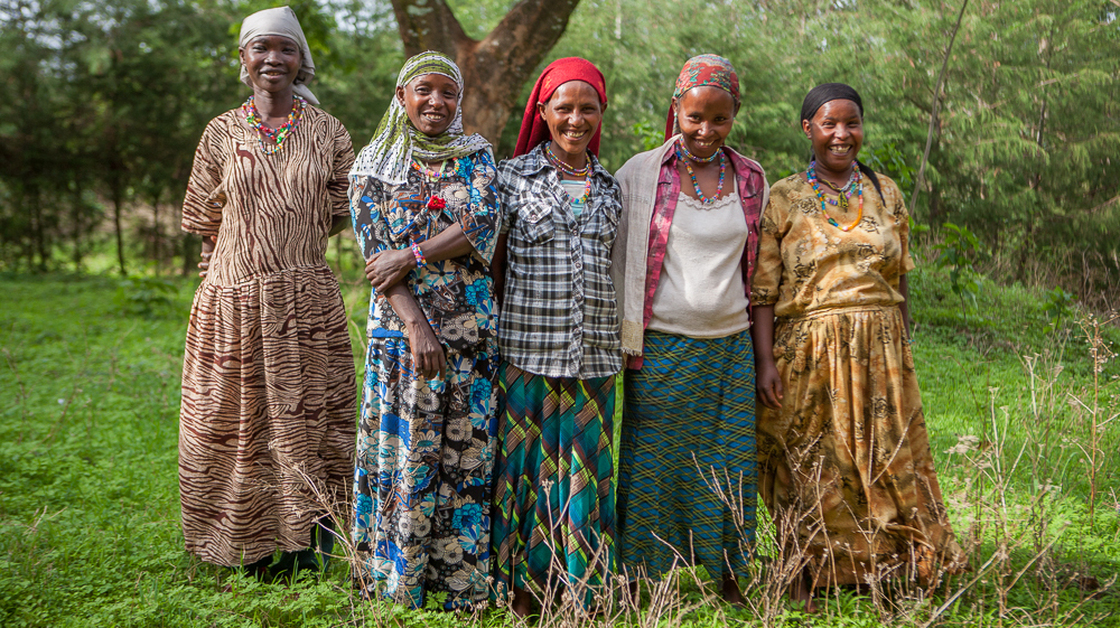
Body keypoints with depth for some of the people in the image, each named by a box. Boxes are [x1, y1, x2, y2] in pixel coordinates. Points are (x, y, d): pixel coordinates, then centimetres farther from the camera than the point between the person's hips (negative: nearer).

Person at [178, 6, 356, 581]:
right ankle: (248, 547, 20)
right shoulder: (222, 133, 7)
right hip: (234, 298, 1)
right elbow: (209, 220, 11)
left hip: (307, 301, 0)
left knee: (307, 418, 2)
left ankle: (304, 545, 14)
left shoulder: (327, 133, 6)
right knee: (233, 420, 4)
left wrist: (284, 249, 1)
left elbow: (340, 214, 9)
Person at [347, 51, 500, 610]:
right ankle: (396, 585, 14)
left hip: (472, 329, 1)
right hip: (401, 328, -1)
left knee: (466, 455, 4)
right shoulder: (372, 167, 4)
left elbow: (482, 226, -8)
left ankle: (463, 585, 16)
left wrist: (410, 257, -15)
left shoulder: (476, 155, 8)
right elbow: (375, 253, -5)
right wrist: (416, 324, -16)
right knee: (404, 454, 1)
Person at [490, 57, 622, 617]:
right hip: (528, 348, -3)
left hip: (594, 353, 3)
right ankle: (522, 590, 15)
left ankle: (583, 590, 17)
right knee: (528, 461, 2)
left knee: (587, 464, 6)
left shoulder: (611, 186, 12)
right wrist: (488, 334, 0)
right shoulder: (513, 176, 2)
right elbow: (491, 260, 3)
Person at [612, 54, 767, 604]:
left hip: (730, 346, 3)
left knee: (728, 462, 8)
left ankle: (727, 575, 22)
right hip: (660, 346, -3)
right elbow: (614, 258, 3)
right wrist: (622, 336, -1)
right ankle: (640, 578, 14)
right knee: (652, 461, 2)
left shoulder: (752, 181, 8)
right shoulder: (639, 174, -2)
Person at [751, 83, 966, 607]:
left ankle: (883, 578, 21)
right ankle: (804, 588, 16)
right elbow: (762, 292, -4)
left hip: (879, 349, 3)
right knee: (808, 465, 4)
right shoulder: (782, 199, -1)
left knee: (884, 460, 6)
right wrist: (764, 361, -12)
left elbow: (900, 282, 13)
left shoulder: (885, 193, 9)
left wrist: (903, 351, 10)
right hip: (807, 350, -3)